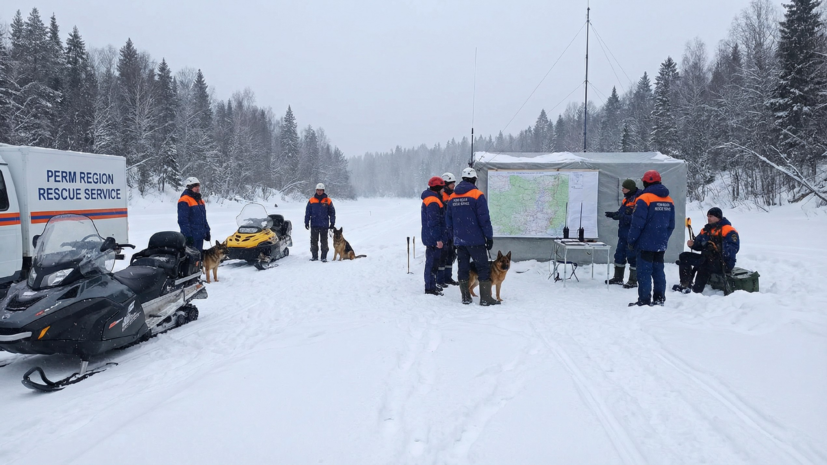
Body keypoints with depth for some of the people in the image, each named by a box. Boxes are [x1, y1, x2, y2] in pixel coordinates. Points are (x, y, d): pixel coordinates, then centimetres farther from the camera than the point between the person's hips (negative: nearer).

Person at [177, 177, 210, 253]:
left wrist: (207, 231, 17)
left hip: (200, 235, 9)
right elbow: (182, 220, -17)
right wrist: (188, 235, -20)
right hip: (191, 236, -9)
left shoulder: (200, 200, 16)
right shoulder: (184, 201, -11)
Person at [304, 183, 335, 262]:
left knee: (324, 242, 1)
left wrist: (332, 223, 2)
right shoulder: (311, 200, 5)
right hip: (314, 225, 1)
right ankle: (314, 255, 15)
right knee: (313, 241, 6)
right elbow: (307, 212, 8)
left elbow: (332, 212, 7)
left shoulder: (328, 201, 3)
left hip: (324, 225, -1)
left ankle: (324, 256, 6)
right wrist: (306, 222, 4)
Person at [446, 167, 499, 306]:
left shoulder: (452, 197, 8)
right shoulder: (477, 195, -10)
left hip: (459, 240, 5)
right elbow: (484, 218, -12)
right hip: (475, 239, -5)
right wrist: (489, 237, -6)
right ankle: (485, 298, 0)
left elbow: (448, 220, 13)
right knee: (483, 268, 1)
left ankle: (465, 297, 15)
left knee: (463, 268, 11)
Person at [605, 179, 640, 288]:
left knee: (632, 257, 0)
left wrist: (623, 217, -28)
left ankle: (633, 281, 11)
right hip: (623, 233, 9)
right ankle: (618, 278, 26)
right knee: (619, 255, 14)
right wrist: (613, 214, 2)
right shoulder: (626, 199, 13)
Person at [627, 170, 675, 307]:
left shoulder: (644, 199, -14)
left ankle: (644, 300, -2)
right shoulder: (669, 200, 10)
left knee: (644, 271, -3)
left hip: (646, 244, -7)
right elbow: (671, 225, 14)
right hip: (661, 244, 7)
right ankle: (659, 298, 18)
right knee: (658, 270, 14)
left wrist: (631, 240, -6)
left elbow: (637, 223, -15)